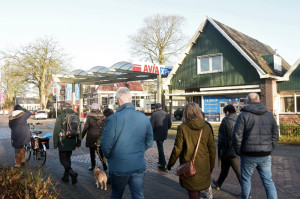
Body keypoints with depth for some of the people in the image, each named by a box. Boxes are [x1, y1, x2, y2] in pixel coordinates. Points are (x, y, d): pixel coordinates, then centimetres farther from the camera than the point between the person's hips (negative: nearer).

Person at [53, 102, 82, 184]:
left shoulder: (60, 117, -10)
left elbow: (56, 131, -10)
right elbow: (79, 131, 8)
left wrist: (55, 144, -2)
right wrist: (78, 142, 16)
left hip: (63, 143, -5)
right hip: (72, 142, 5)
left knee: (63, 159, 3)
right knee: (68, 158, 18)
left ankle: (72, 173, -18)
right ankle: (66, 176, 25)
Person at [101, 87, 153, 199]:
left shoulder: (113, 118, -17)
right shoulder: (144, 118, -3)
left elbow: (106, 144, -14)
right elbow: (149, 143, 5)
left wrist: (109, 157, 6)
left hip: (119, 167, -2)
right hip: (139, 167, 3)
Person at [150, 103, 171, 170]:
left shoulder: (154, 114, -11)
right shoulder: (166, 114, 6)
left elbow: (151, 125, -16)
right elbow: (169, 125, 11)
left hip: (158, 134, -6)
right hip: (164, 134, 6)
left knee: (160, 148, -2)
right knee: (160, 147, 21)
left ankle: (163, 164, -2)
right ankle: (160, 160, 31)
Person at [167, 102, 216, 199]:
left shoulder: (182, 128, -13)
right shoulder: (206, 127, -3)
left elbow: (177, 149, -10)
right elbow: (212, 149, 3)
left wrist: (170, 163, 5)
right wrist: (211, 166, 16)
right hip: (203, 166, 4)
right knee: (198, 189, 22)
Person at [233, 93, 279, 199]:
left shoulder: (243, 115, -9)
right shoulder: (269, 115, 6)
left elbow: (237, 136, -13)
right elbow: (275, 135, 10)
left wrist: (239, 152, 0)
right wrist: (269, 149, 16)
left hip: (249, 155, -3)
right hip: (265, 156, 4)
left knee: (246, 179, 13)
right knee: (268, 181, 12)